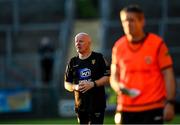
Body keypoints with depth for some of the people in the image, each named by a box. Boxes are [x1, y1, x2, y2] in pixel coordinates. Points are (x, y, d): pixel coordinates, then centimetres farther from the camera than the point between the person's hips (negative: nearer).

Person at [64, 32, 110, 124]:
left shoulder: (98, 58, 1)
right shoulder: (73, 62, 13)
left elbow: (108, 78, -4)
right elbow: (67, 84, 15)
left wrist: (92, 84, -17)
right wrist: (75, 87, -7)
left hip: (97, 103, -5)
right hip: (80, 105, 5)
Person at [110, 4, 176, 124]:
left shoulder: (157, 44, -3)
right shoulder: (118, 46, 8)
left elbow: (168, 75, -3)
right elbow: (114, 76, 15)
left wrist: (170, 103, -11)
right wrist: (117, 86, -9)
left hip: (152, 109, -4)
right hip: (126, 109, 4)